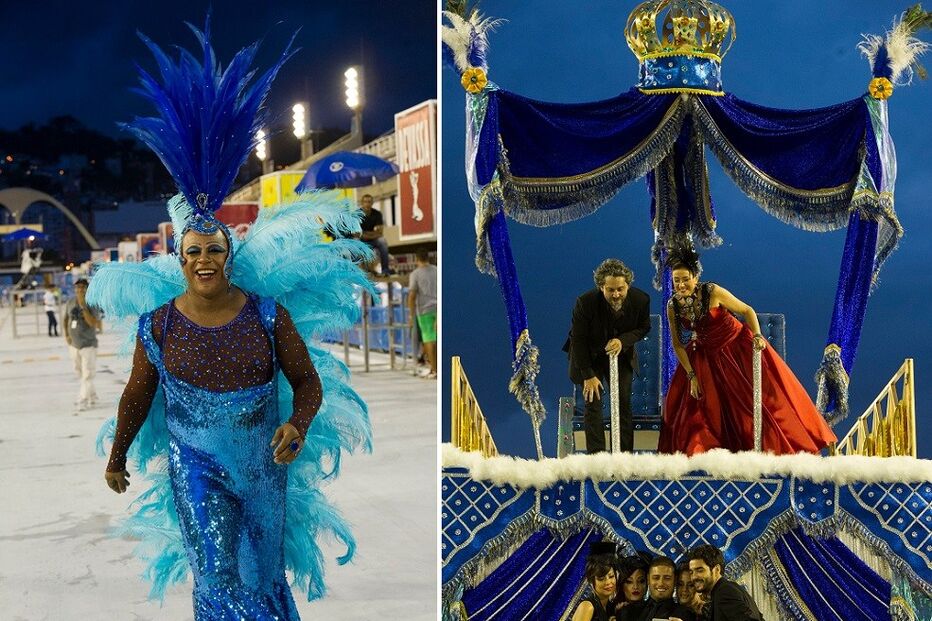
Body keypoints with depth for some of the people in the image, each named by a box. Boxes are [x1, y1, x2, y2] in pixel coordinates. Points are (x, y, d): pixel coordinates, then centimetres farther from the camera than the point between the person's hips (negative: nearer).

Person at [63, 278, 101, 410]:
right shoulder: (70, 302, 2)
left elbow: (93, 323, -26)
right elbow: (66, 318, 17)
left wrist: (83, 306, -27)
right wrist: (66, 334, 7)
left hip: (88, 344, -6)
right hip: (73, 344, 6)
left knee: (87, 374, -7)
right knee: (80, 373, 15)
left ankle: (83, 400, -2)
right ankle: (92, 397, 29)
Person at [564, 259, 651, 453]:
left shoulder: (641, 300, -22)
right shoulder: (585, 302, -29)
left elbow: (644, 327, -2)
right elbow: (578, 340, -18)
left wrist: (623, 340, -22)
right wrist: (588, 375, -17)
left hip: (621, 355, 2)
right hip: (590, 356, -2)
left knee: (623, 403, -2)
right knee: (593, 403, -8)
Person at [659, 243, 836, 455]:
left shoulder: (712, 292, -24)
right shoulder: (673, 306, -13)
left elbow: (747, 310, -14)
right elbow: (677, 344, -4)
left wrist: (757, 336, -28)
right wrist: (691, 376, -8)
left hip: (737, 346, -3)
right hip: (705, 356, 3)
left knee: (762, 394, -1)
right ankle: (695, 451, 18)